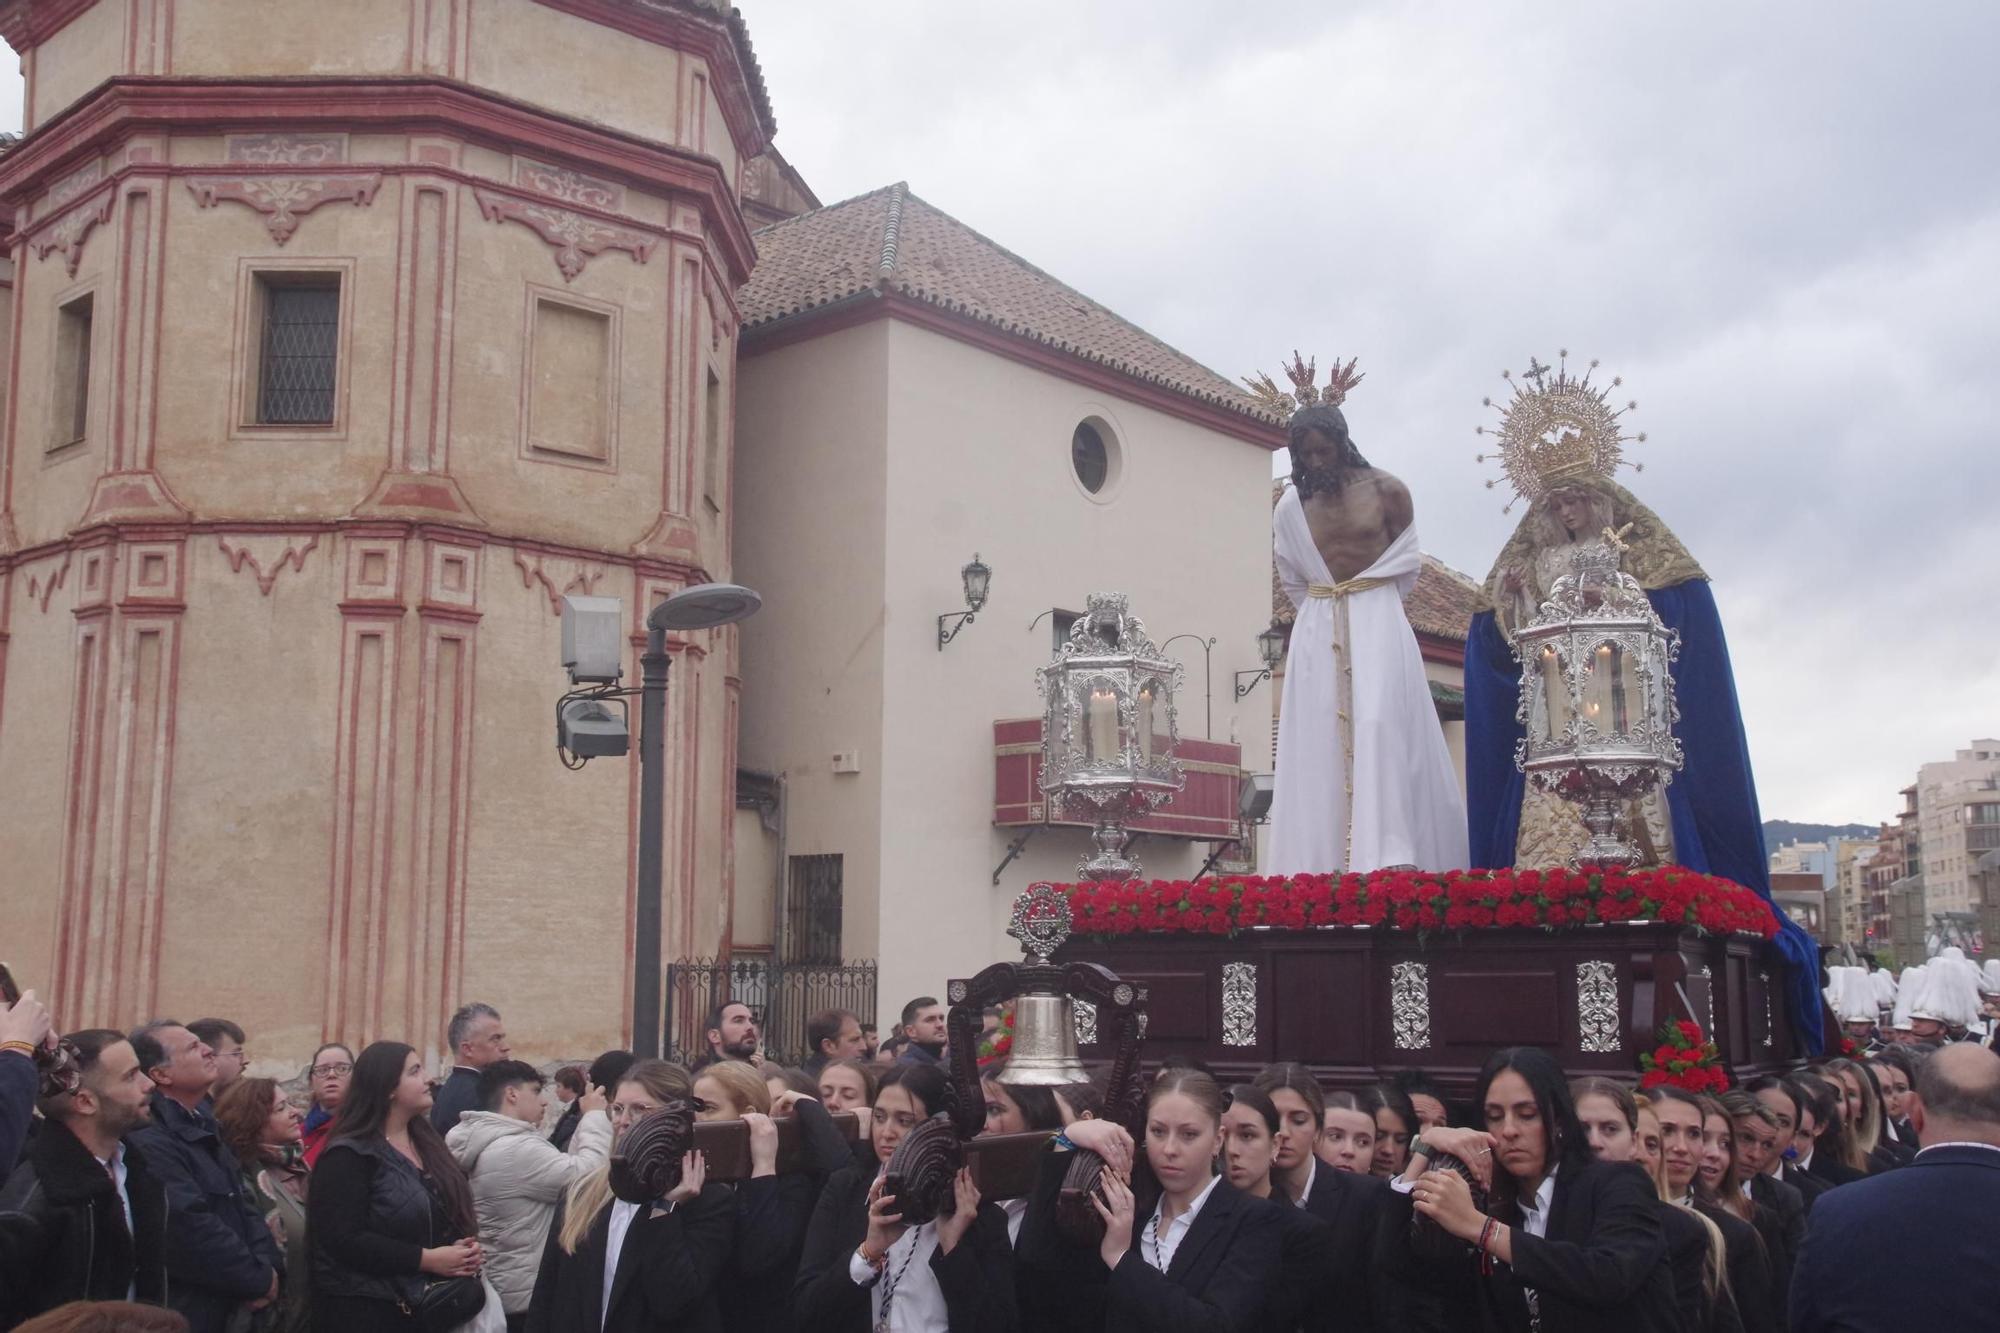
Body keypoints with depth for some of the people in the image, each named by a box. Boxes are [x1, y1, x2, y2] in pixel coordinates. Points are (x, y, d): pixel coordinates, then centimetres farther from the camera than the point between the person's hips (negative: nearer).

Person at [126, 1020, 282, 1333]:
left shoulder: (202, 1128, 13)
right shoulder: (150, 1142, -20)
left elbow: (242, 1205, 12)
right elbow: (191, 1229, -25)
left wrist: (269, 1265, -5)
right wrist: (260, 1279, -14)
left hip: (229, 1307, 9)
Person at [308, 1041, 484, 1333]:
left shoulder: (427, 1140, 12)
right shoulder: (349, 1155, -11)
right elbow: (345, 1239, -20)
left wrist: (466, 1248, -5)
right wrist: (427, 1259, -21)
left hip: (427, 1304, 7)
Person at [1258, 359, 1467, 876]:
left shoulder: (1386, 490, -2)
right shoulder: (1290, 507, 5)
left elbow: (1407, 561, 7)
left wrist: (1369, 600, 4)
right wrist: (1325, 609, 13)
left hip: (1377, 625, -3)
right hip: (1317, 634, 3)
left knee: (1378, 726, -17)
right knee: (1321, 741, -3)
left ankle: (1387, 858, -22)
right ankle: (1325, 865, -2)